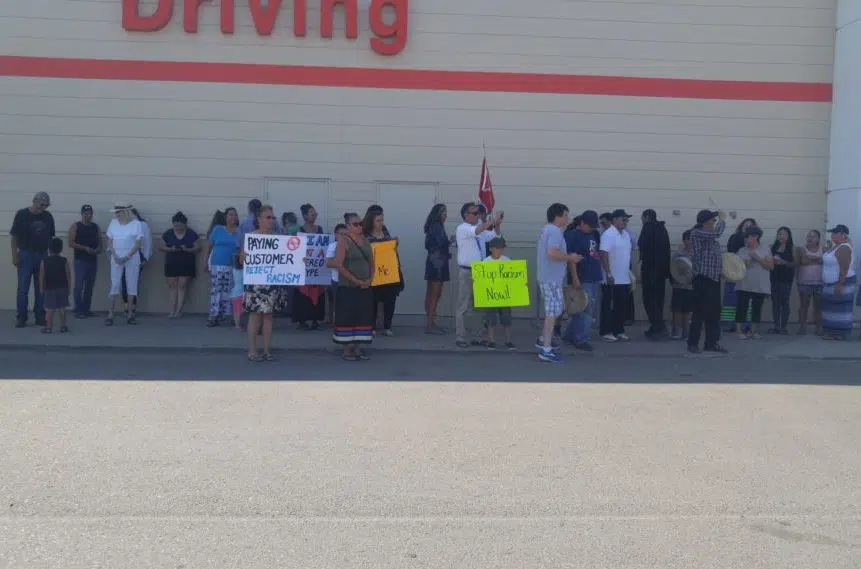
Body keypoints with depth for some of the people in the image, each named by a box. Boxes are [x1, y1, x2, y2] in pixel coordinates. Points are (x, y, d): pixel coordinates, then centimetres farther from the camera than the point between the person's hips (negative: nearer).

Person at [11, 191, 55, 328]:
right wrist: (14, 255, -8)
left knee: (41, 288, 5)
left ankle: (40, 317, 12)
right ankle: (21, 318, 5)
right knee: (23, 288, -2)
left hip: (43, 256, 3)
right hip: (25, 255, -3)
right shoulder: (22, 215, -4)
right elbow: (14, 236, -3)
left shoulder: (48, 216, 5)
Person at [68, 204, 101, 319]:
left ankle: (86, 309, 13)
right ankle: (78, 311, -5)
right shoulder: (75, 226, 0)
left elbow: (99, 242, 19)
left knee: (90, 286, 7)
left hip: (93, 260, 5)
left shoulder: (95, 227, 14)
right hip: (80, 260, -5)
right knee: (79, 285, -7)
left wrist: (98, 249, -4)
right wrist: (85, 248, -17)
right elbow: (71, 243, -7)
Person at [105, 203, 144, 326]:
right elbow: (110, 241, 7)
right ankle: (110, 315, -2)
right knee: (114, 285, -2)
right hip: (116, 259, 2)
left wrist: (127, 257, -14)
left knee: (132, 286, 3)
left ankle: (130, 314, 10)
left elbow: (138, 243, -6)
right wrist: (115, 256, -8)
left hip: (132, 259, -1)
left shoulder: (136, 224, -3)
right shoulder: (113, 223, 5)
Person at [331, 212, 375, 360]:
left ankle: (357, 348, 16)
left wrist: (369, 279, -2)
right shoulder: (343, 242, -8)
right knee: (347, 318, -2)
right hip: (348, 288, -6)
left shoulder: (365, 241, 11)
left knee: (362, 318, 7)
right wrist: (356, 281, -17)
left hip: (365, 288, 6)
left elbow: (371, 263, 15)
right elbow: (338, 265, -16)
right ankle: (347, 350, 5)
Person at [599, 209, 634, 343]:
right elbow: (604, 255, -19)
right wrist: (608, 274, -22)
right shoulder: (608, 234, -13)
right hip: (613, 279, -8)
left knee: (622, 306, 11)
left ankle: (619, 331, 18)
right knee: (609, 306, 0)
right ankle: (606, 332, 5)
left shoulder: (626, 234, 12)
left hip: (624, 279, 8)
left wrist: (630, 273, 18)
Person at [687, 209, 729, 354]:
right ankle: (693, 343, 0)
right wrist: (722, 219, -4)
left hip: (714, 277, 9)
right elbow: (717, 233, -20)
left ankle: (711, 342, 14)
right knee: (700, 312, -7)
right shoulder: (696, 233, -9)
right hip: (703, 278, -9)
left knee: (714, 312, 8)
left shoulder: (710, 236, 17)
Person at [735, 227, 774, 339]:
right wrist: (742, 265, -11)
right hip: (744, 286, 0)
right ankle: (738, 331, -3)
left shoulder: (766, 250, 3)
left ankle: (753, 331, 13)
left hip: (760, 287, 0)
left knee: (757, 309, 5)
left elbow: (771, 266, -5)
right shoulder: (741, 251, 8)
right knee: (741, 308, -6)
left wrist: (758, 258, -14)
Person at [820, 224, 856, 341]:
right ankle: (834, 332, 15)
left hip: (842, 282, -10)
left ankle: (840, 333, -3)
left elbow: (844, 268, -23)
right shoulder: (837, 246, 13)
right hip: (833, 283, 10)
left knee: (840, 308, -6)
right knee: (833, 307, 11)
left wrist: (840, 285, -26)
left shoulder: (844, 248, -18)